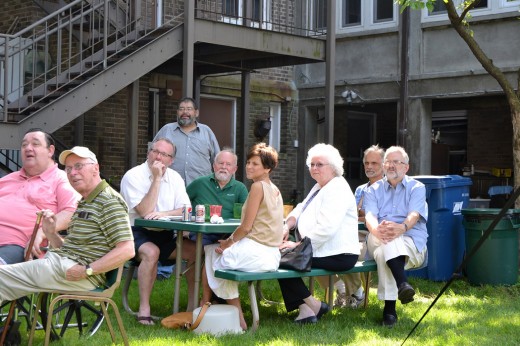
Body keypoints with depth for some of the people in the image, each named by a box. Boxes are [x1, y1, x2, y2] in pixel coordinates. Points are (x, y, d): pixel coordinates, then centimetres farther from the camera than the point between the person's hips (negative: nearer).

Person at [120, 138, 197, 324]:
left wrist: (164, 214, -20)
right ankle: (144, 309, -29)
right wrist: (156, 179, -18)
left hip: (165, 235, 6)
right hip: (137, 233, -5)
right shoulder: (133, 176, -9)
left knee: (195, 250, -16)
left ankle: (193, 305, -6)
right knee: (151, 251, -36)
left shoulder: (174, 178, 9)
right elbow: (145, 211, -19)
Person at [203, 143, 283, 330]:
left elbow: (246, 227, -15)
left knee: (210, 252, 14)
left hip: (254, 253, -8)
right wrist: (231, 241, 11)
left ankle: (204, 305, 26)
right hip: (271, 255, 8)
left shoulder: (258, 186, -12)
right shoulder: (275, 190, 14)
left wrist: (228, 242, 1)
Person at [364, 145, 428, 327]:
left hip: (412, 243, -1)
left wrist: (402, 227, -34)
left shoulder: (417, 188, 12)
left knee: (383, 253, -36)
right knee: (387, 241, -37)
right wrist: (376, 229, -29)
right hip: (377, 242, 2)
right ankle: (402, 283, -52)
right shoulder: (373, 190, 18)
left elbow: (414, 215, -8)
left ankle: (389, 308, -46)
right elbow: (370, 217, -2)